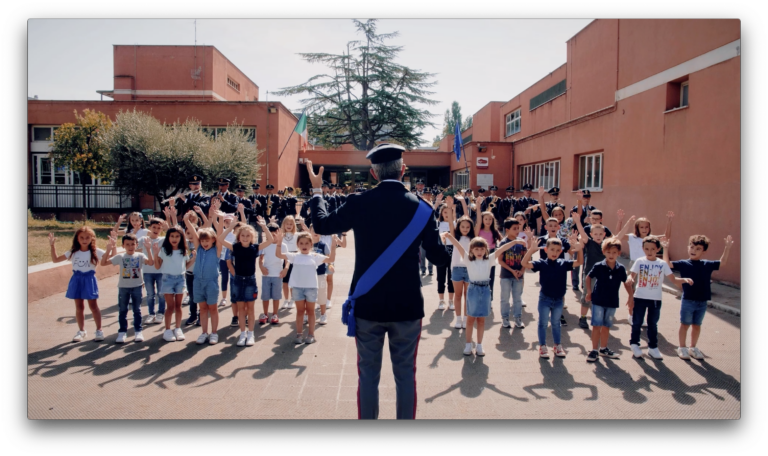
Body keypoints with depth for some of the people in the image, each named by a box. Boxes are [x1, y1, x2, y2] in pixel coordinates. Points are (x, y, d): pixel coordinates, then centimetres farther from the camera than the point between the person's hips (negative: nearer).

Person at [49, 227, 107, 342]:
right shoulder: (73, 252, 4)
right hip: (77, 280, 3)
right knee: (79, 307, 11)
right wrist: (52, 245, -2)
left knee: (93, 306, 1)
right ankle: (81, 331, 23)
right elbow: (55, 259, 7)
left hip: (89, 279, -3)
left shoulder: (95, 252, -6)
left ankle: (99, 330, 12)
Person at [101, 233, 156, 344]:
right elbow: (103, 263, -5)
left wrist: (148, 249, -28)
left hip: (136, 286, -1)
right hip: (123, 287, 1)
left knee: (137, 310, 7)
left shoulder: (140, 256, -5)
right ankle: (122, 332, 17)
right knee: (122, 310, 7)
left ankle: (138, 331, 16)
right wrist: (108, 250, -16)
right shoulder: (120, 257, -2)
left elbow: (151, 263, -21)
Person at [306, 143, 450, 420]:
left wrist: (316, 190, 23)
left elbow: (321, 225, 9)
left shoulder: (358, 203, -8)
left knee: (368, 374, 13)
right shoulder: (421, 208, -7)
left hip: (367, 304, 0)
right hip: (408, 305, 0)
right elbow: (439, 259, -2)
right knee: (405, 375, 13)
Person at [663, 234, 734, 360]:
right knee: (685, 324, 9)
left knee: (697, 325, 16)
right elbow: (667, 264, -13)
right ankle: (682, 348, 21)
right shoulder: (683, 264, -6)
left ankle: (693, 348, 30)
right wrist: (666, 249, -18)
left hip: (702, 302, 3)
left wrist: (727, 248, 0)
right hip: (688, 301, -3)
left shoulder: (707, 265, 3)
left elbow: (722, 263, 7)